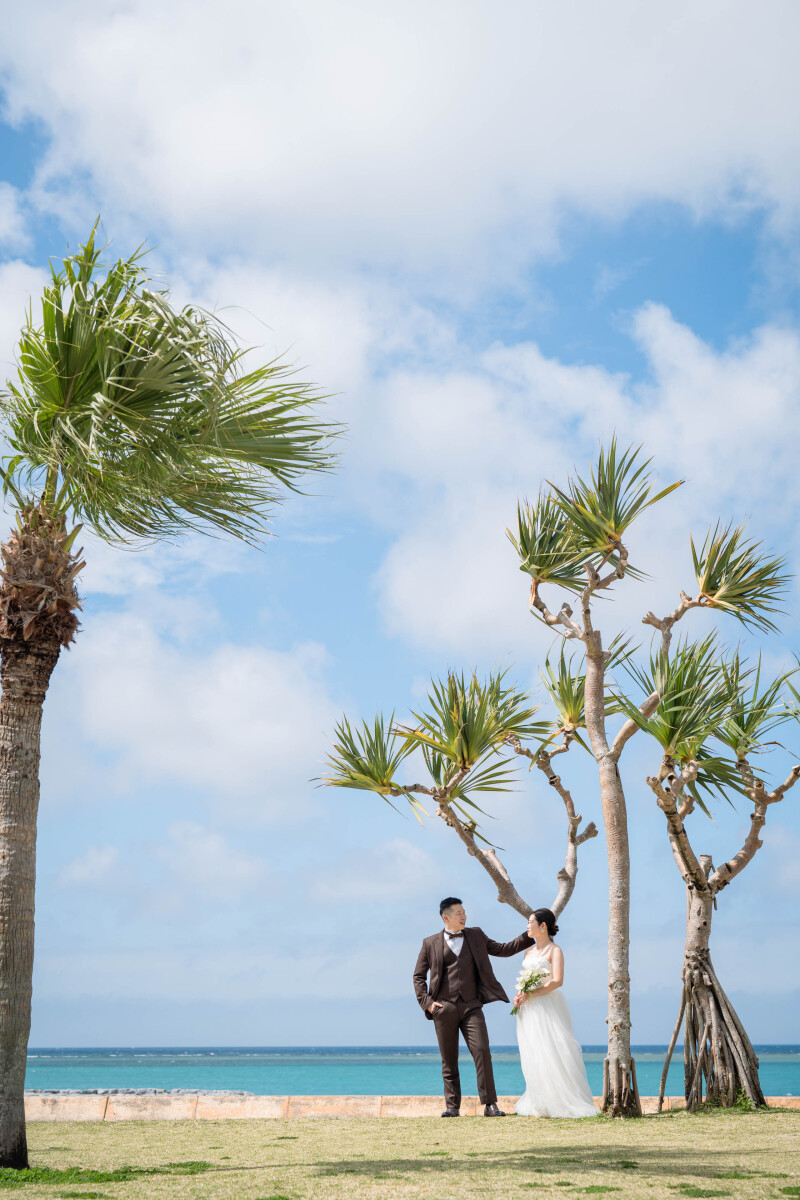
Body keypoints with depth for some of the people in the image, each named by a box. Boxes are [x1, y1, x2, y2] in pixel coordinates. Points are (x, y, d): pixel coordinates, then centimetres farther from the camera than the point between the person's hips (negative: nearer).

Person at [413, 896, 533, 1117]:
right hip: (444, 1008, -1)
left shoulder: (476, 935, 14)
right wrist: (426, 1002, -2)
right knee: (449, 1060, 3)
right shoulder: (431, 943, 7)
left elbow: (503, 950, 16)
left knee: (482, 1051, -12)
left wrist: (530, 935, 6)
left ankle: (490, 1104, -7)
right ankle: (452, 1106, 11)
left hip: (471, 1006, 1)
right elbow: (418, 976, 11)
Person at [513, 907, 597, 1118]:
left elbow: (557, 981, -15)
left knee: (552, 1053, -9)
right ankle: (540, 1104, 10)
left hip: (547, 1007, -7)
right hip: (528, 1011, 7)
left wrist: (531, 994, -18)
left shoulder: (554, 951, -5)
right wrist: (519, 996, -1)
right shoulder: (528, 952, 17)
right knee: (533, 1057, 5)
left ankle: (564, 1102, -3)